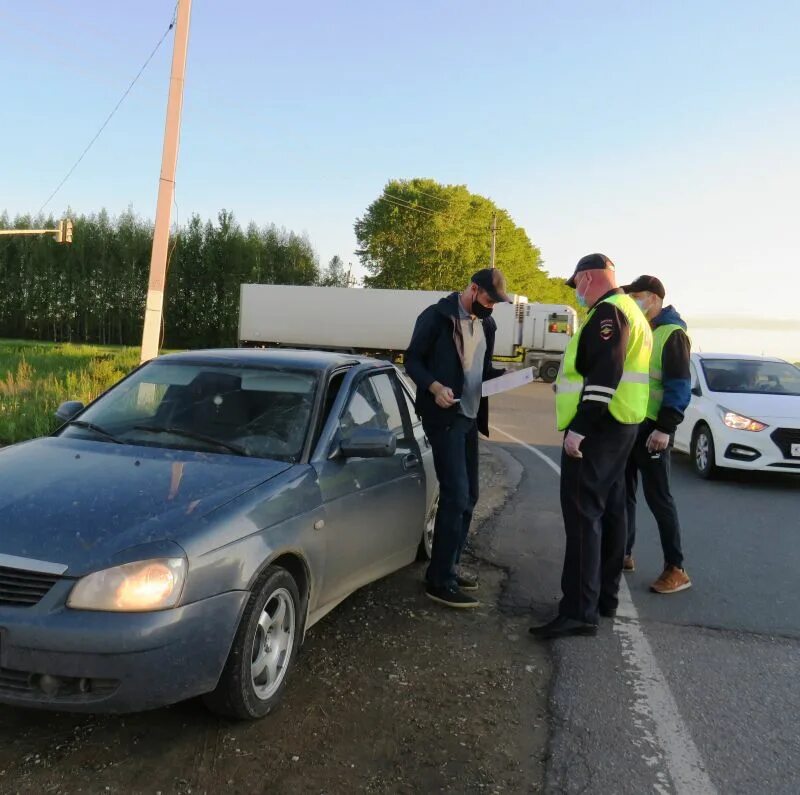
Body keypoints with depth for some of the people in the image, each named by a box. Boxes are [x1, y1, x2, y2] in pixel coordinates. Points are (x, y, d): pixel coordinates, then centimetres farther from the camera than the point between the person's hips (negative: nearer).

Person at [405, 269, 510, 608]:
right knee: (455, 495, -12)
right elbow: (412, 360, -9)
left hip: (470, 416, 8)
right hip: (444, 416, -8)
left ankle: (448, 568, 23)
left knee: (467, 496, 11)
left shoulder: (486, 324, 13)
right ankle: (439, 581, -5)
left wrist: (503, 375, 0)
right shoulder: (437, 316, -8)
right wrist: (434, 387, -25)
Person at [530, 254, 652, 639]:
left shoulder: (607, 311, -13)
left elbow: (603, 377, -24)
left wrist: (579, 429, -25)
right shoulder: (628, 311, 20)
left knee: (583, 514, -11)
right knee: (608, 510, 14)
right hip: (616, 426, 11)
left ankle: (580, 611, -11)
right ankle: (605, 596, 24)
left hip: (596, 428, -11)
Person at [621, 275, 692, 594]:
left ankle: (676, 569, 6)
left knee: (657, 496, -4)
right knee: (623, 492, 13)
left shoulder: (672, 334, -10)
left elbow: (679, 386, -16)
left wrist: (665, 428, -22)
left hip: (652, 427, -8)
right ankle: (623, 553, 25)